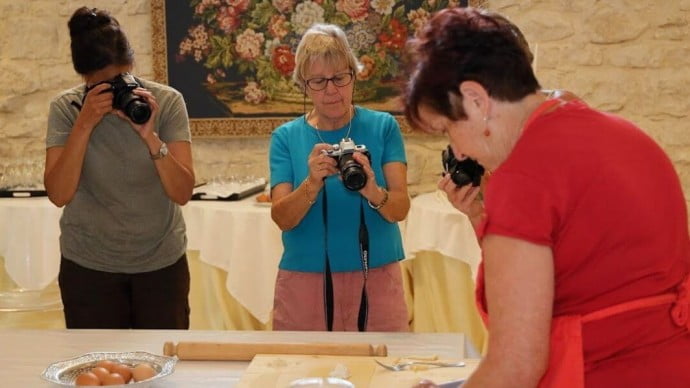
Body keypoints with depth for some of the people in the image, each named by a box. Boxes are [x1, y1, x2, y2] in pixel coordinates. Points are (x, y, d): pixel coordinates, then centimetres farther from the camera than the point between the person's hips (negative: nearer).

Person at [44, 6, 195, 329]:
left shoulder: (167, 102, -8)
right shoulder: (65, 108, -5)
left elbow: (182, 193, -13)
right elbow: (59, 194, -15)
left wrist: (150, 136, -26)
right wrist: (84, 125, -23)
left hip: (162, 262, 0)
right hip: (88, 266, 0)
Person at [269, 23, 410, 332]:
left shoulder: (383, 127, -1)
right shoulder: (286, 137, 1)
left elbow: (401, 208, -10)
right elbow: (282, 218, -9)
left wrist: (372, 192, -30)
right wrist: (312, 184, -28)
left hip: (376, 279, 0)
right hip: (305, 282, 0)